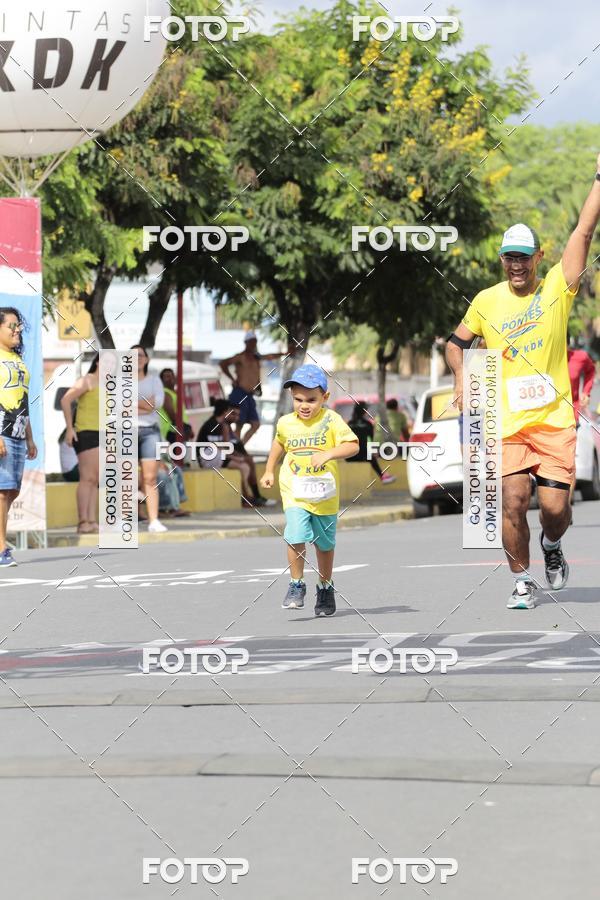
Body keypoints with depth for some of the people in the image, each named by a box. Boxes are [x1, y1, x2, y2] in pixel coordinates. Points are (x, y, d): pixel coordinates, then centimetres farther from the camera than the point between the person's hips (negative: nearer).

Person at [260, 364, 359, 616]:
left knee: (325, 544, 13)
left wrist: (328, 454, -31)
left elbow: (352, 445, -17)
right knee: (295, 538, -17)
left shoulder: (331, 420, -9)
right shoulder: (286, 423, 2)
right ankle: (296, 585, -2)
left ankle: (325, 588, 31)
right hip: (295, 493, 1)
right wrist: (269, 471, 22)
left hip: (324, 495, -1)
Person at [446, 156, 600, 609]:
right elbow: (457, 342, 22)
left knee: (555, 507, -5)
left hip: (554, 420, -1)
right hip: (507, 423, 1)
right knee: (513, 502, -9)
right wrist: (461, 379, 5)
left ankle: (552, 544, 30)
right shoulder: (487, 301, 7)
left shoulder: (556, 290, 1)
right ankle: (522, 580, 9)